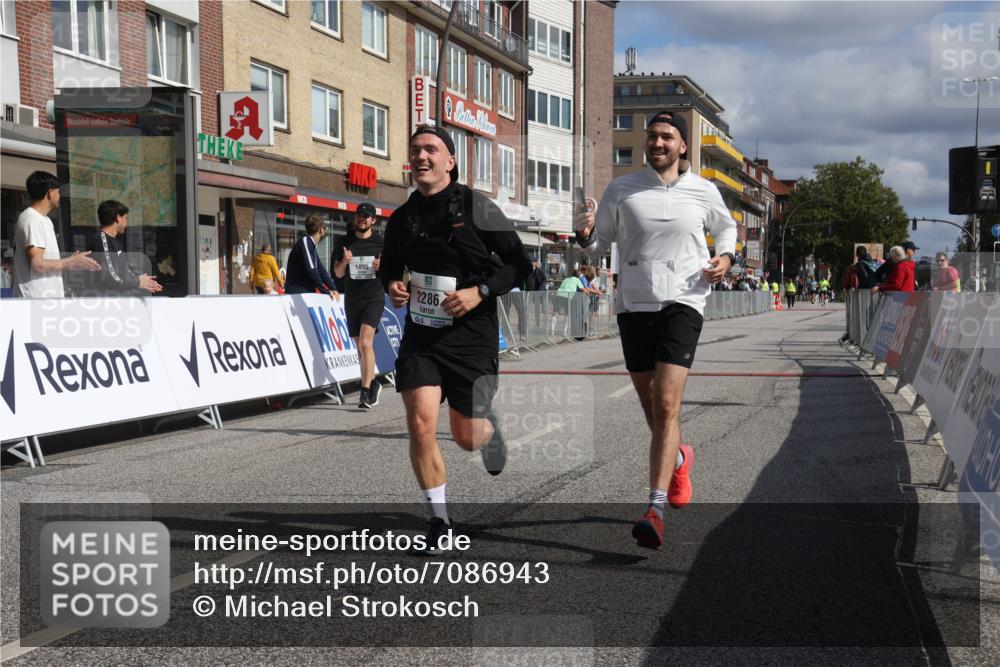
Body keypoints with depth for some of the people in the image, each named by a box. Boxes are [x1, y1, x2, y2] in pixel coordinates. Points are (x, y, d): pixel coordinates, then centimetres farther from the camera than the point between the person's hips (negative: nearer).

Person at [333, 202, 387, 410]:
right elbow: (338, 273, 9)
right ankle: (373, 384, 31)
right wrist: (344, 261, -12)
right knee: (360, 346, 11)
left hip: (374, 297, -4)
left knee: (365, 342, -19)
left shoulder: (381, 243, 2)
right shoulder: (344, 242, 8)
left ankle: (365, 393, -20)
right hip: (352, 299, 4)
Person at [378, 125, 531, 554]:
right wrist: (392, 285, -2)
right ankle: (439, 519, 6)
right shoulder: (401, 219, 5)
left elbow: (520, 264, -5)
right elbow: (388, 266, 21)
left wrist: (480, 292, -18)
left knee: (467, 438, 4)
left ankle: (489, 427, 44)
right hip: (421, 332, 3)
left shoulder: (477, 208, -7)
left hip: (472, 333, -3)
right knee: (420, 424, -11)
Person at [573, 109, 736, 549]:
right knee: (651, 407, 12)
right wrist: (584, 235, -11)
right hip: (633, 305, 3)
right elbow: (599, 245, 11)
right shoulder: (621, 190, 6)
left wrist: (726, 257, 2)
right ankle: (678, 458, 44)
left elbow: (726, 228, 23)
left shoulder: (704, 192, 5)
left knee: (666, 404, -16)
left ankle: (655, 509, -18)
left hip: (682, 303, -3)